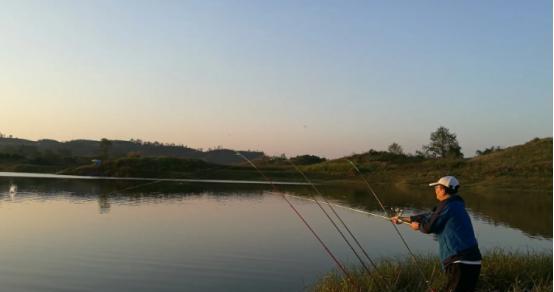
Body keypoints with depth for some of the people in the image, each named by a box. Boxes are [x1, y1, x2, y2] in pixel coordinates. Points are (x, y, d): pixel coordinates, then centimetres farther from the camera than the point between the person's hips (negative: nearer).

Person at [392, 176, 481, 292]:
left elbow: (429, 227, -7)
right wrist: (403, 219, 31)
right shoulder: (455, 205, 17)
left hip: (461, 263, -10)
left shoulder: (447, 205, -12)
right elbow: (429, 217, 25)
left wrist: (418, 226, 17)